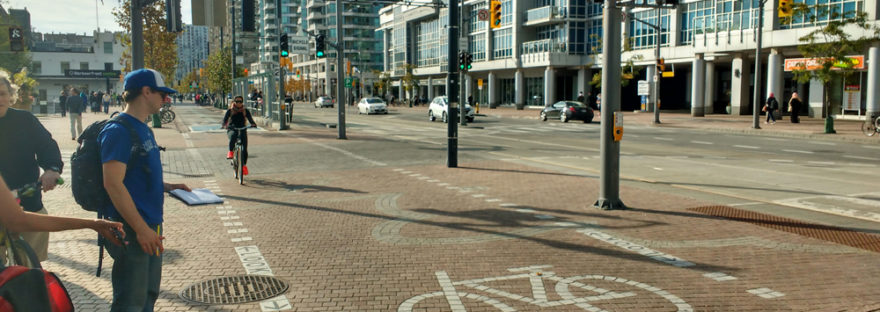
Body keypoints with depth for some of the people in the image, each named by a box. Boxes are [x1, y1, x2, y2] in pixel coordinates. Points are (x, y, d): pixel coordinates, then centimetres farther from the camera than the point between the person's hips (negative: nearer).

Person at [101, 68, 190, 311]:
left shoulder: (144, 130, 13)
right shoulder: (118, 131, -16)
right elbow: (113, 184, -23)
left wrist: (167, 187, 10)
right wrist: (141, 229, -23)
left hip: (150, 228, 9)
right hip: (131, 231, -9)